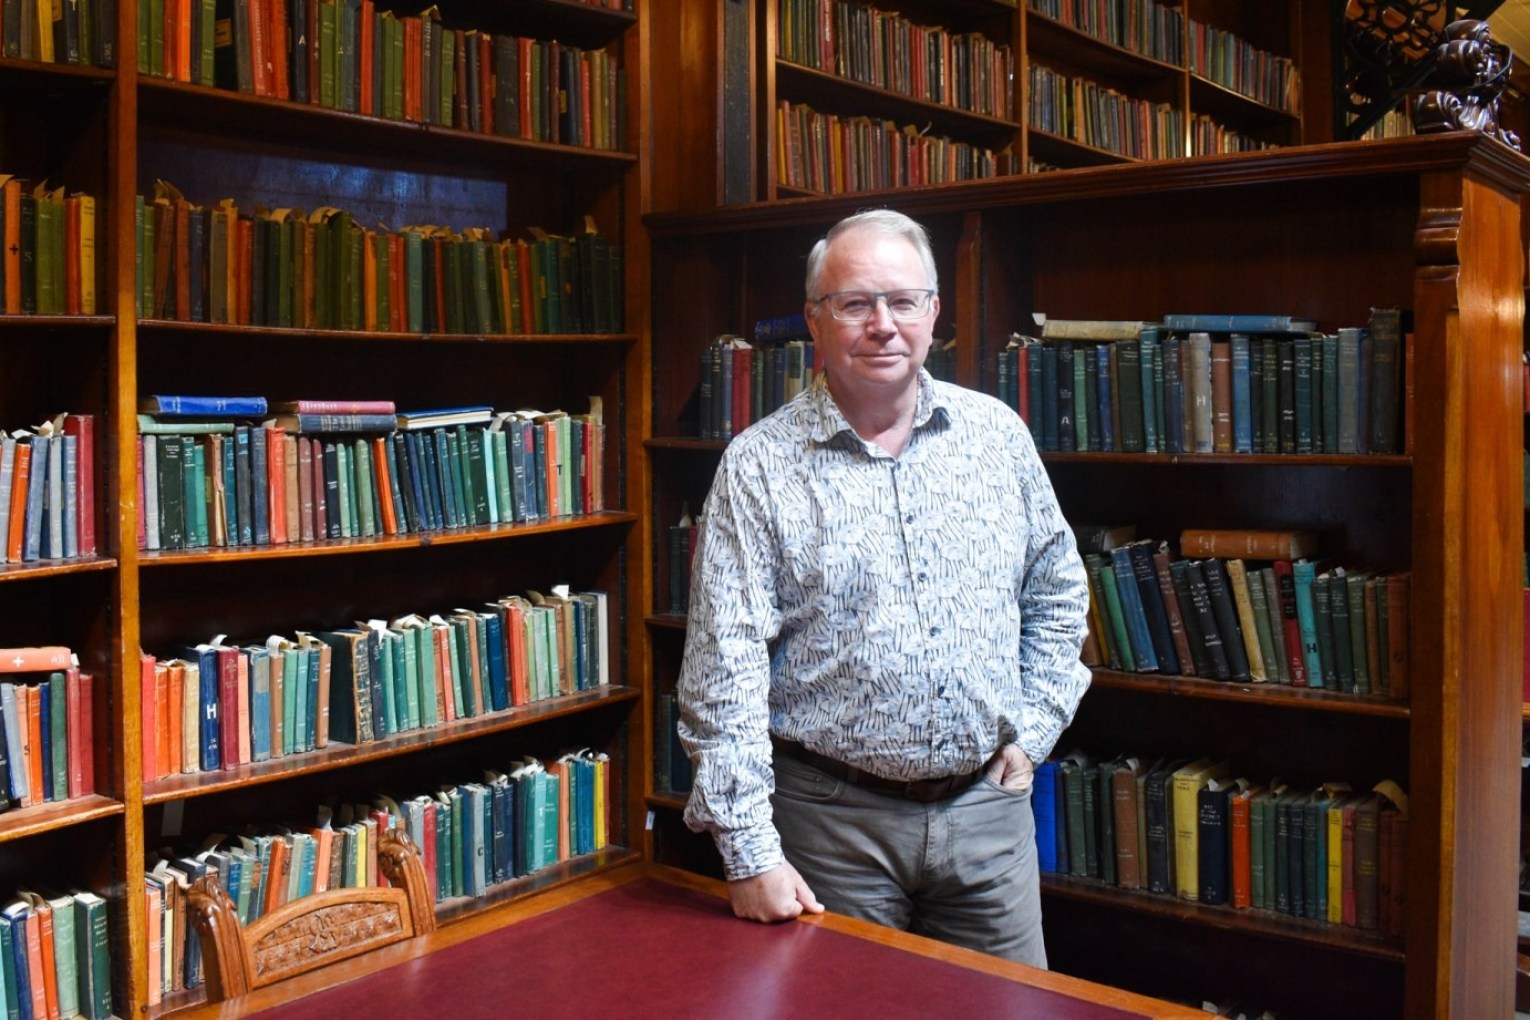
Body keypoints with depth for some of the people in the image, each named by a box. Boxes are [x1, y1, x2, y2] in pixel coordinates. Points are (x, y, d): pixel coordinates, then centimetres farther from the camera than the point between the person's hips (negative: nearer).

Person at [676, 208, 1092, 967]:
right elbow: (723, 670, -11)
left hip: (987, 801, 3)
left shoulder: (997, 435, 4)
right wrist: (749, 852, -14)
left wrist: (1032, 729, 5)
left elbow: (1058, 591, 15)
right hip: (834, 816, -3)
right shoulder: (758, 468, -8)